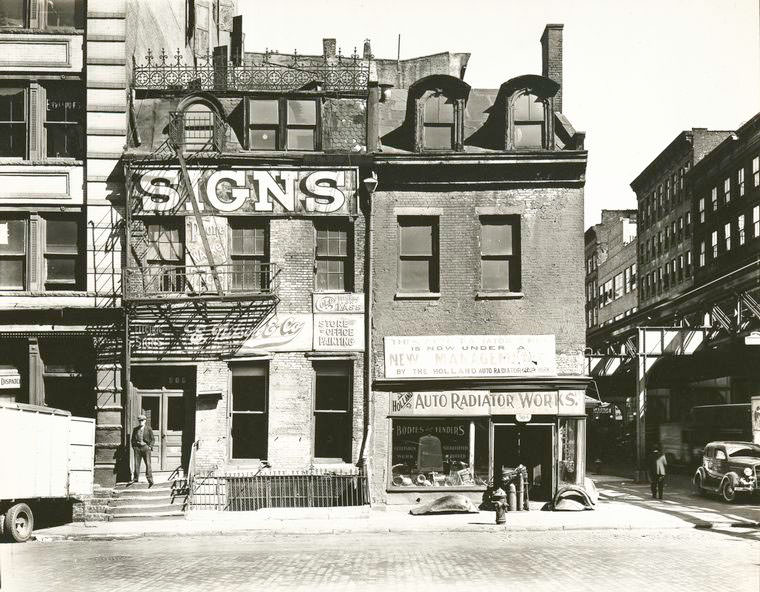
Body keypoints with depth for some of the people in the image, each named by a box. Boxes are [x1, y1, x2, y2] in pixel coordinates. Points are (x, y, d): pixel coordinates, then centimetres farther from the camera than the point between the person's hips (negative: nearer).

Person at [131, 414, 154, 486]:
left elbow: (152, 439, 7)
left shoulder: (148, 429, 6)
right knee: (136, 464, -1)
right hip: (137, 448, 3)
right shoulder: (135, 429, 13)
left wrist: (150, 446, -3)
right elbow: (133, 439, 19)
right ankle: (135, 479, 7)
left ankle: (150, 480, -9)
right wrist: (133, 446, 6)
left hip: (146, 447, -2)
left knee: (148, 464, -7)